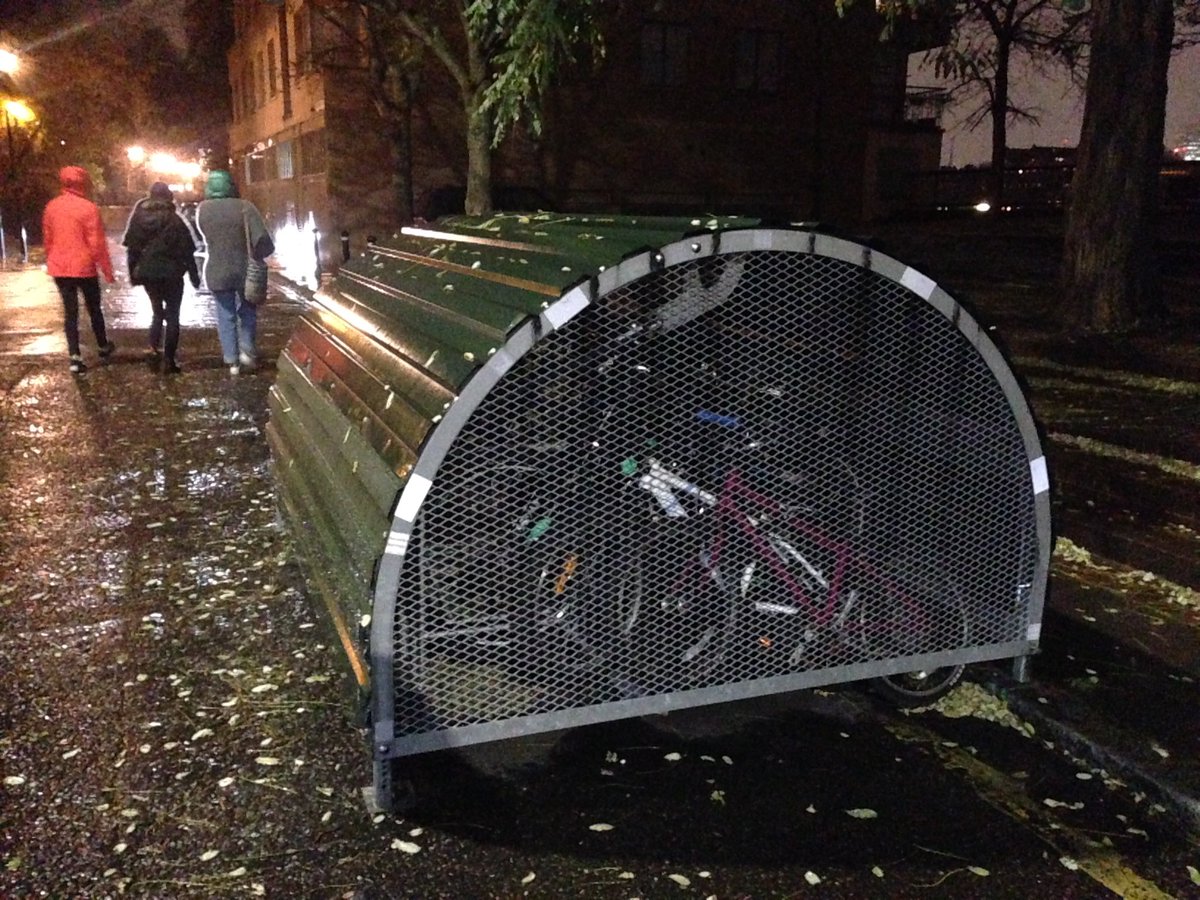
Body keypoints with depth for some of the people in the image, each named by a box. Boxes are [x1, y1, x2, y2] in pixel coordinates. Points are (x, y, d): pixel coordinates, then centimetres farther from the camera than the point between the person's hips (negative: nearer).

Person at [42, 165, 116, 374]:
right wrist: (107, 270, -6)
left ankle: (75, 357, -2)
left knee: (70, 312, 5)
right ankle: (103, 347, 31)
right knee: (94, 309, 14)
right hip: (84, 268, -4)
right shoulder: (89, 208, -13)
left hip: (59, 269, 4)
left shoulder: (51, 207, 5)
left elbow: (47, 239, 11)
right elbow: (97, 243, -13)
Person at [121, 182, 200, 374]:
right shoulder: (175, 221, -10)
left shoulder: (138, 219, 1)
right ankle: (169, 360, 0)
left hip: (147, 273, 4)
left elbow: (132, 249, 4)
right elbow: (187, 251, -7)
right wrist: (194, 276, 0)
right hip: (171, 274, -4)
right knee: (172, 316, 3)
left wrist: (134, 274, 13)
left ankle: (154, 348, 11)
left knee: (158, 312, 23)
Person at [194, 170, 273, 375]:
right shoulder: (244, 207, -12)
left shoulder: (202, 209, -3)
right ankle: (246, 349, 6)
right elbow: (263, 240, -17)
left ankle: (232, 361, 11)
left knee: (226, 315, 12)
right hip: (245, 270, -1)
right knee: (248, 311, 20)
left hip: (216, 272, 2)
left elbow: (204, 237, 10)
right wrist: (256, 255, 1)